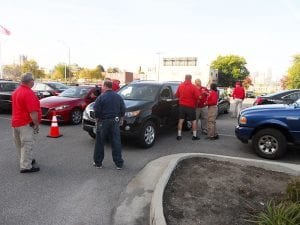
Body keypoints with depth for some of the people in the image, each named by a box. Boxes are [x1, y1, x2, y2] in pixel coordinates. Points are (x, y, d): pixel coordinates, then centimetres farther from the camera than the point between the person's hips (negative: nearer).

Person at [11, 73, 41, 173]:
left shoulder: (16, 91, 12)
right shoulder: (29, 93, -20)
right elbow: (33, 112, -24)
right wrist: (36, 124, -17)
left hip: (16, 122, 10)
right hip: (26, 124, -10)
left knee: (21, 144, 20)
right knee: (27, 145, -4)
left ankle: (26, 160, 36)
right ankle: (26, 167, 1)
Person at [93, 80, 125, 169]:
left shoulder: (101, 98, -9)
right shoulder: (119, 97, 4)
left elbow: (97, 112, -10)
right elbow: (123, 110, 7)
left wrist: (97, 121, 3)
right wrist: (121, 120, 16)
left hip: (103, 122, -3)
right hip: (115, 122, 3)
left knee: (100, 143, 10)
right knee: (116, 143, 7)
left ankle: (98, 163, 20)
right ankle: (119, 164, 12)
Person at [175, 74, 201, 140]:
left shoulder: (180, 86, 1)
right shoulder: (193, 87, -13)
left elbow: (177, 95, 11)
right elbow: (198, 96, -16)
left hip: (182, 105, 4)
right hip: (191, 106, -3)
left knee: (181, 120, 9)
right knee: (194, 121, 9)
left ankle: (179, 135, 10)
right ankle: (194, 136, 12)